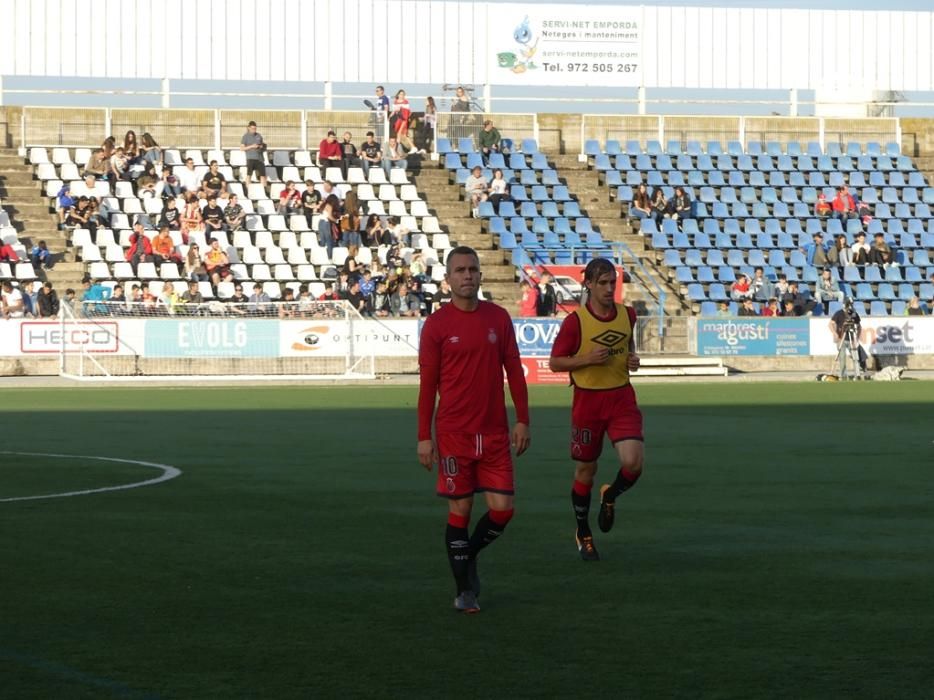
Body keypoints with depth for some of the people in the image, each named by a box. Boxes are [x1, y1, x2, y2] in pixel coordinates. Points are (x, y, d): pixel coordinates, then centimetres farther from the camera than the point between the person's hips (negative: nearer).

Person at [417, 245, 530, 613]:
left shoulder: (499, 318, 5)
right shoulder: (436, 325, -3)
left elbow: (514, 372, 10)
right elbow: (427, 384, -2)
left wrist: (522, 420, 4)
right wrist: (424, 437, -5)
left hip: (495, 432, 3)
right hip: (453, 434, -3)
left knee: (502, 509, -1)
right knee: (460, 510, 1)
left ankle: (469, 555, 27)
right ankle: (464, 589, 12)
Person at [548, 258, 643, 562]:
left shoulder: (627, 314, 2)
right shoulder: (575, 321, -11)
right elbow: (554, 362, -6)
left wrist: (632, 359, 1)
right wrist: (588, 358, -20)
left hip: (622, 399, 3)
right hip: (588, 401, -3)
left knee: (632, 463, -15)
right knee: (585, 470, 9)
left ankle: (610, 497, 20)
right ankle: (583, 534, 28)